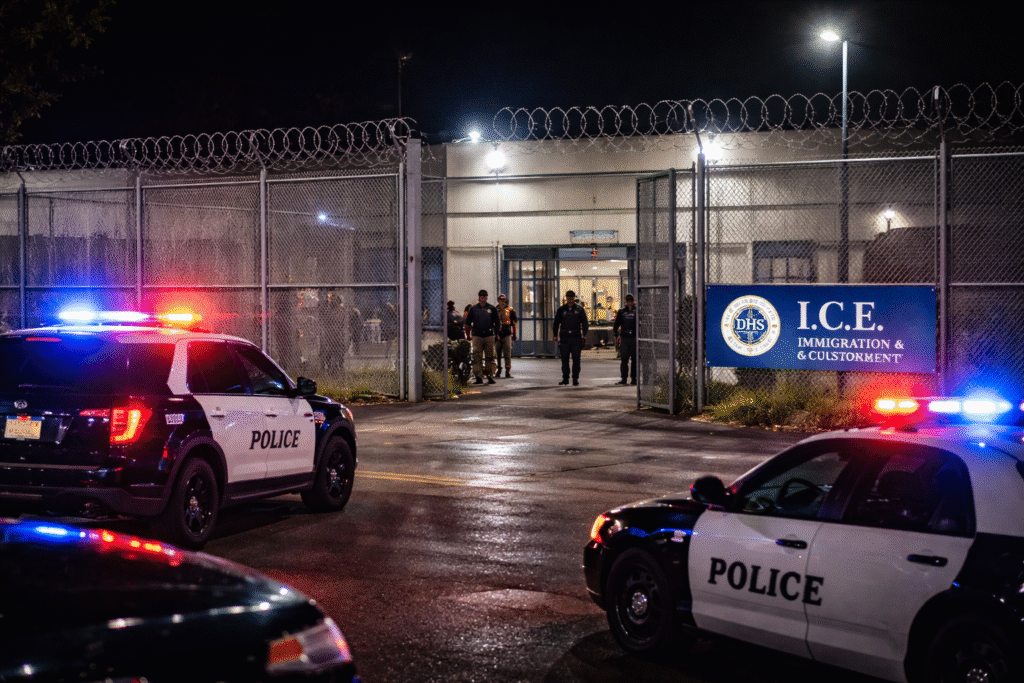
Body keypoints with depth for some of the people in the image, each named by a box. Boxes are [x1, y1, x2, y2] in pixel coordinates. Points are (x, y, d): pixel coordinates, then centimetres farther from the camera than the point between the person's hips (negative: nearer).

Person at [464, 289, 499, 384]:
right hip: (477, 336, 0)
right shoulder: (473, 309, 10)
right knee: (477, 357, -5)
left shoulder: (492, 309, 10)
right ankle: (478, 376, -3)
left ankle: (490, 375, 8)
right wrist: (468, 335, 7)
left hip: (489, 336, 0)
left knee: (490, 357, 2)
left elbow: (497, 323, 13)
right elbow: (467, 323, 12)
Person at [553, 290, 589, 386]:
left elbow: (585, 323, 7)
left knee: (576, 359, -1)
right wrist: (556, 335, 5)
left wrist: (584, 335, -4)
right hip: (564, 337, 1)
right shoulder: (561, 310, 10)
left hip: (576, 338, -1)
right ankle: (565, 379, 8)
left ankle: (575, 379, 4)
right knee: (564, 359, 2)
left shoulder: (579, 309, 7)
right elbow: (556, 323, 13)